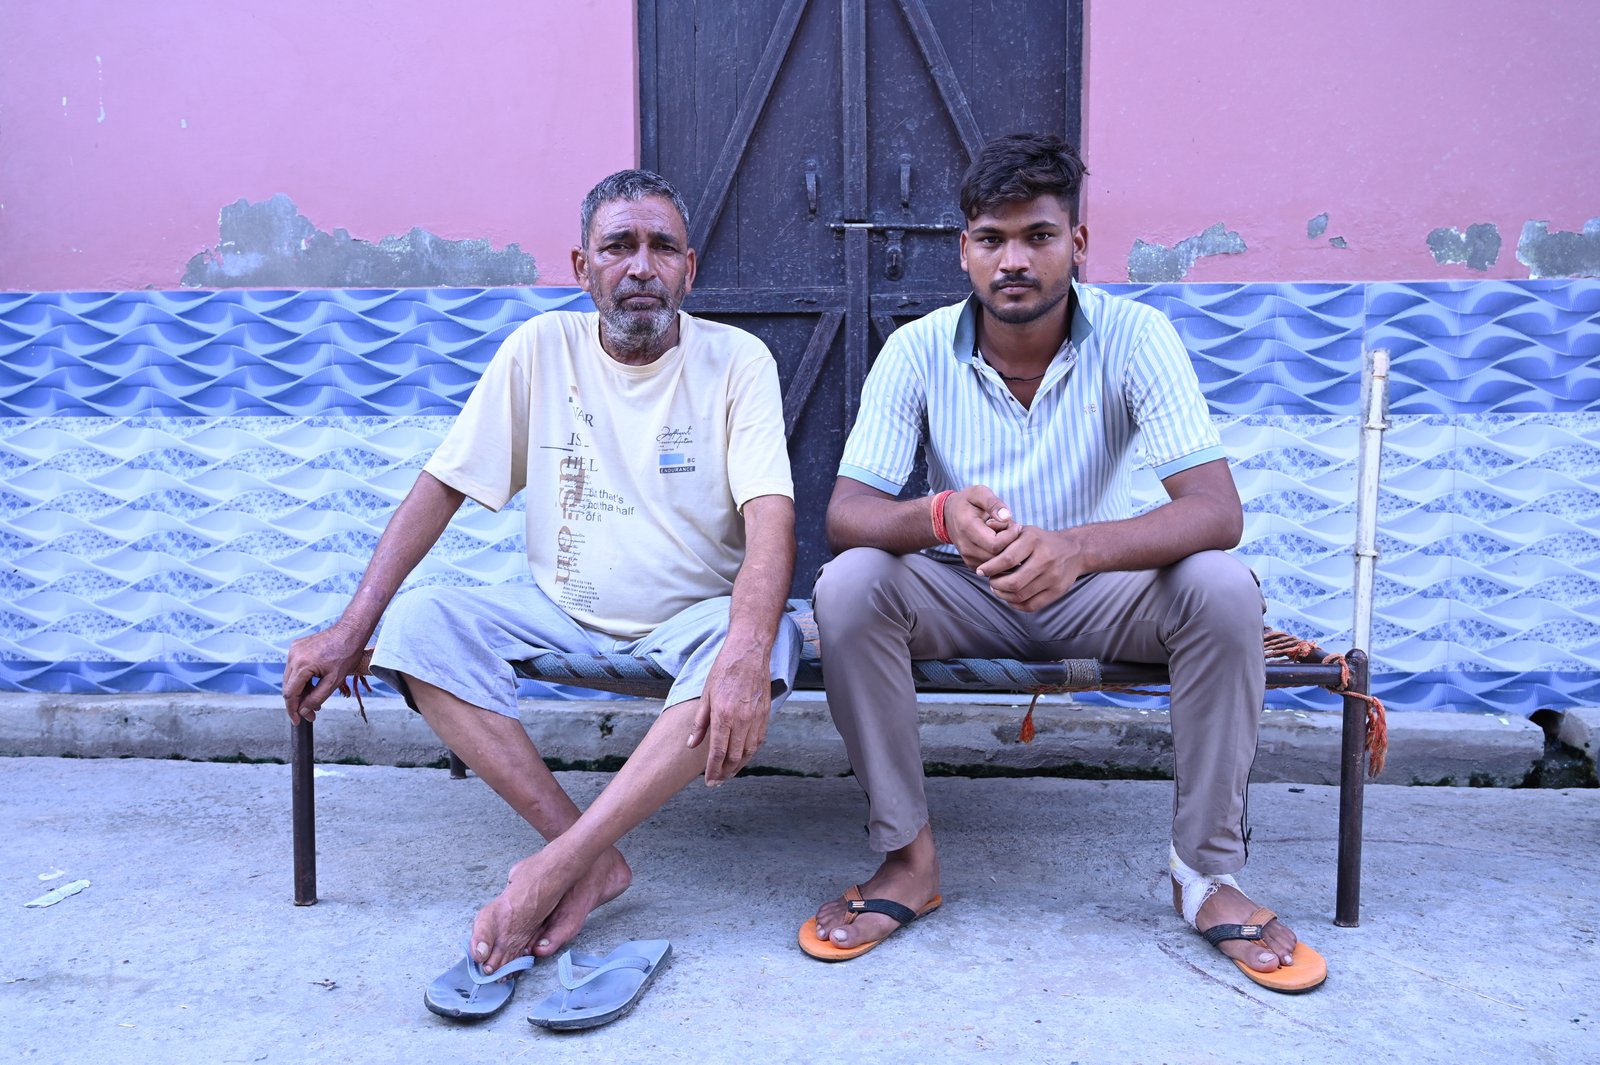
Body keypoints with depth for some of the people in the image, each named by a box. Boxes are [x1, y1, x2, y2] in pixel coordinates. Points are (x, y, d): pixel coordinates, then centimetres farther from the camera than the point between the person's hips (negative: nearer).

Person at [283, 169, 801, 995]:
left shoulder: (737, 360, -7)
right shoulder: (541, 348, 0)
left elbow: (771, 517, -19)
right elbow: (442, 487, 0)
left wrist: (744, 651, -39)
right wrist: (351, 630, -9)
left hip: (693, 616, -2)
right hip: (562, 611, 3)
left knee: (763, 639, -35)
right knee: (418, 623, -21)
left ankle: (555, 866, -31)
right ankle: (594, 862, -23)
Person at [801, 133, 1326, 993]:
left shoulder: (1134, 337, -14)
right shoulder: (917, 351, -11)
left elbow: (1218, 510, -25)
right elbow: (844, 513, -18)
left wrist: (1078, 547, -45)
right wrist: (939, 516, -42)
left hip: (1098, 595, 0)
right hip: (964, 598, 1)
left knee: (1223, 589, -28)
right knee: (849, 585, -28)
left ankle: (1205, 871, -9)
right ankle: (907, 858, -12)